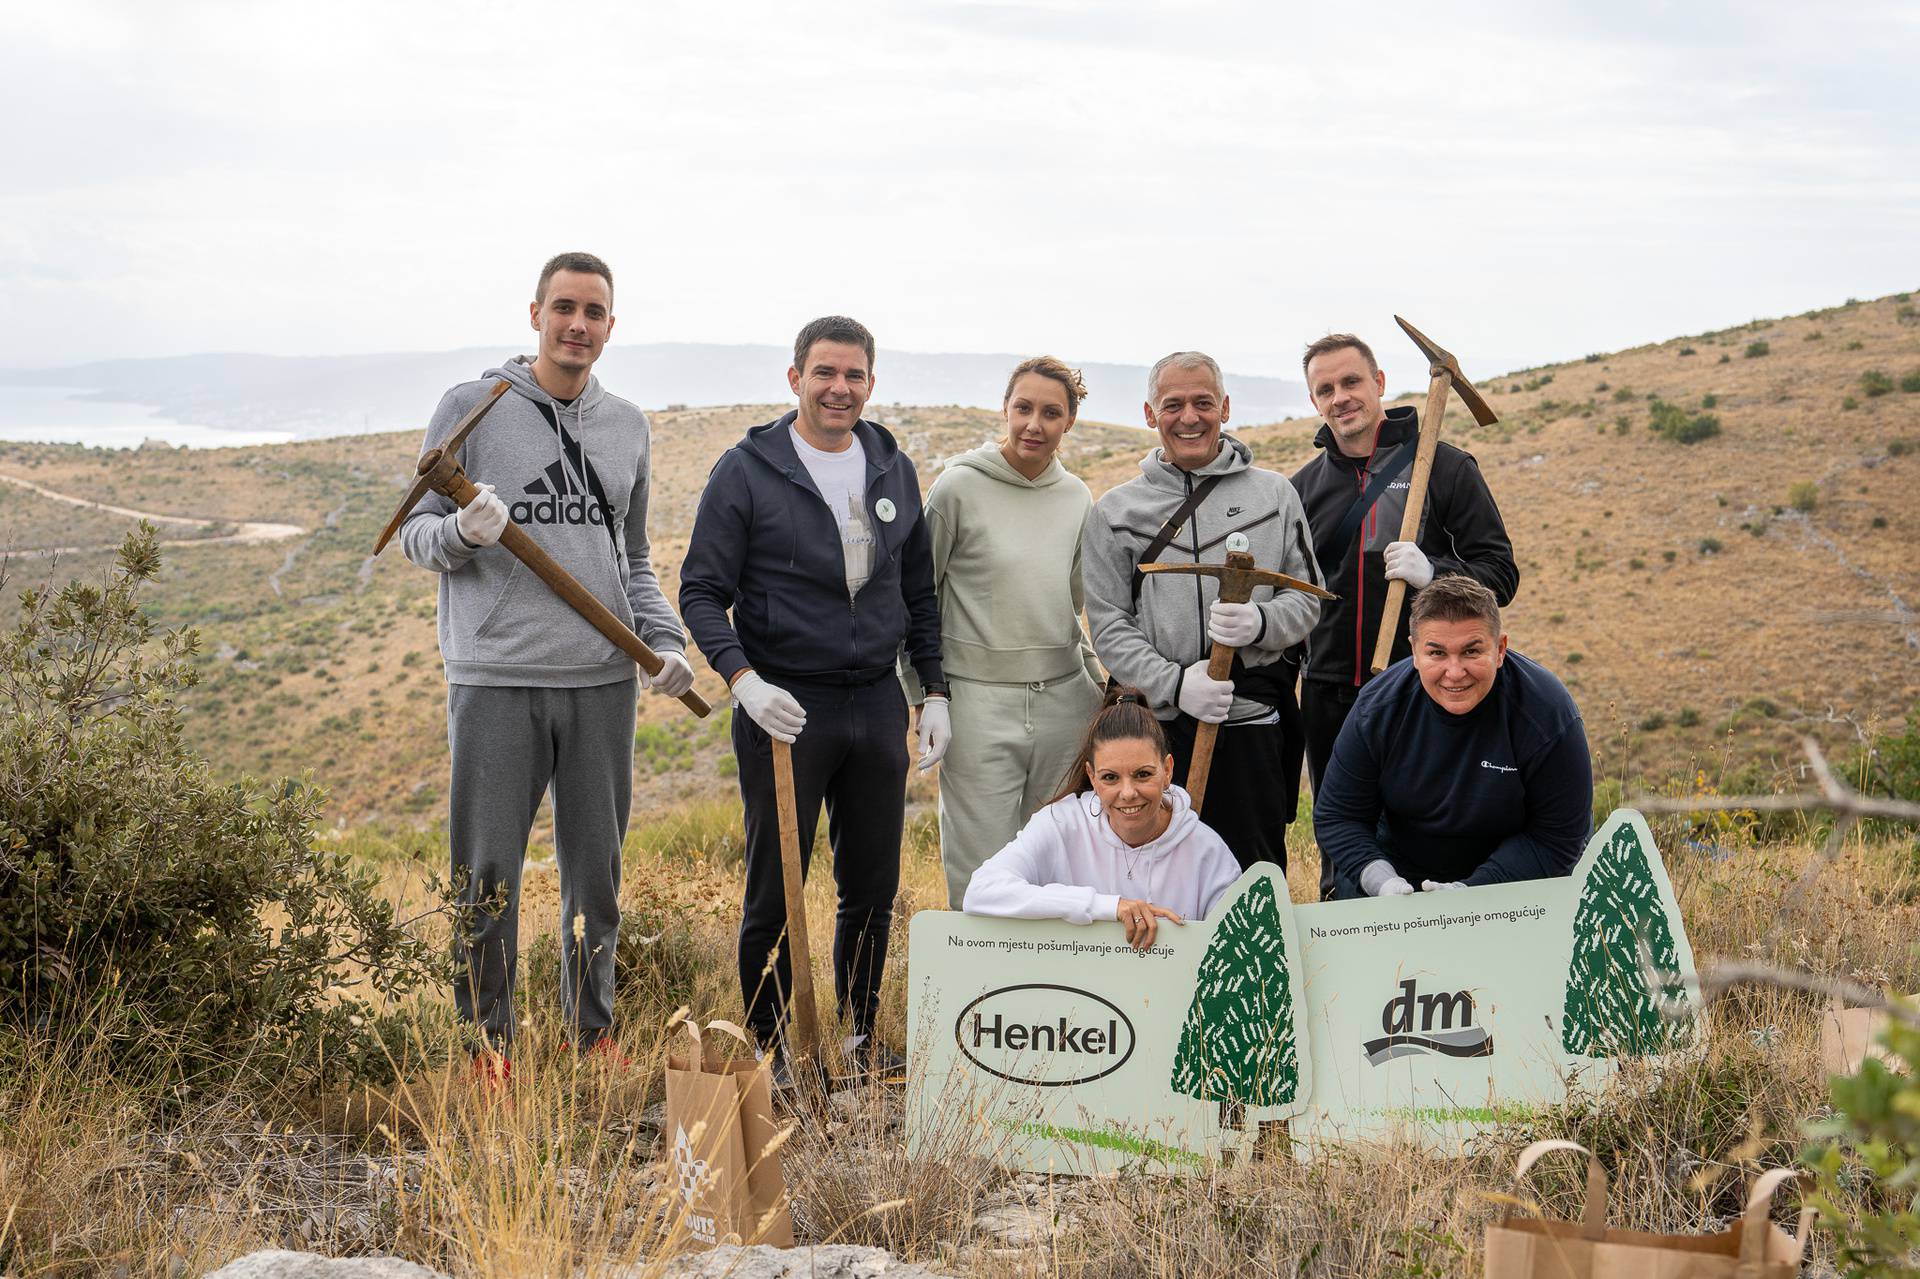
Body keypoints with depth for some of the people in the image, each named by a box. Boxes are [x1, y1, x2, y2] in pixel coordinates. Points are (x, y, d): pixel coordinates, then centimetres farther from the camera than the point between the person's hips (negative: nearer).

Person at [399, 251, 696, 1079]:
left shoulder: (628, 427, 14)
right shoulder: (472, 408, 0)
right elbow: (415, 532, 3)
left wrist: (666, 641, 5)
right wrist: (460, 532, -20)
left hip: (604, 679, 4)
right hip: (496, 678, -4)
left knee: (597, 869, 11)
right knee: (488, 872, 1)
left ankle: (590, 1028, 24)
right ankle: (487, 1037, 14)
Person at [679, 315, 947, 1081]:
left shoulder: (894, 470, 10)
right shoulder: (747, 470, -5)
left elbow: (919, 593, 16)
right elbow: (701, 591, -6)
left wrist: (934, 693, 10)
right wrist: (743, 679, -20)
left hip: (877, 703, 4)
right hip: (785, 706, -4)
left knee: (874, 889, 11)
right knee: (776, 894, 2)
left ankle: (860, 1036, 26)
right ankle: (768, 1050, 15)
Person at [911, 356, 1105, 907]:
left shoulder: (1077, 497, 9)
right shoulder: (959, 485, -5)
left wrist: (1097, 684, 13)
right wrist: (924, 696, -4)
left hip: (1063, 697, 5)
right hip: (980, 699, -4)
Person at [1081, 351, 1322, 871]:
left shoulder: (1273, 494, 9)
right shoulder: (1116, 511, 7)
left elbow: (1308, 598, 9)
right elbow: (1108, 624, 2)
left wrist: (1260, 623, -14)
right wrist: (1174, 683, -13)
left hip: (1253, 721, 0)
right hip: (1158, 723, 0)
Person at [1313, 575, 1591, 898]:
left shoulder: (1549, 716, -24)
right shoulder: (1377, 708, -16)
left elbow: (1556, 838, -18)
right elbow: (1337, 817, -8)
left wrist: (1471, 890, -29)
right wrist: (1382, 881, -25)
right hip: (1401, 870, 3)